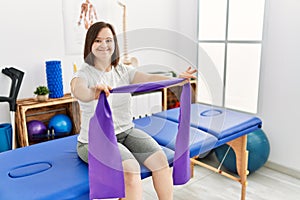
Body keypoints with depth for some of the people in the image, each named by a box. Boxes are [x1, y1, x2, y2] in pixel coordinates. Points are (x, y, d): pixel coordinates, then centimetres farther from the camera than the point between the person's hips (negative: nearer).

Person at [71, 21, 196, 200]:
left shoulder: (124, 70, 5)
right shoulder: (84, 74, -9)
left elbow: (149, 79, -12)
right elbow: (78, 91, -33)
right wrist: (93, 93, -56)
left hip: (126, 132, 5)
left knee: (159, 158, -16)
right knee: (130, 168, -28)